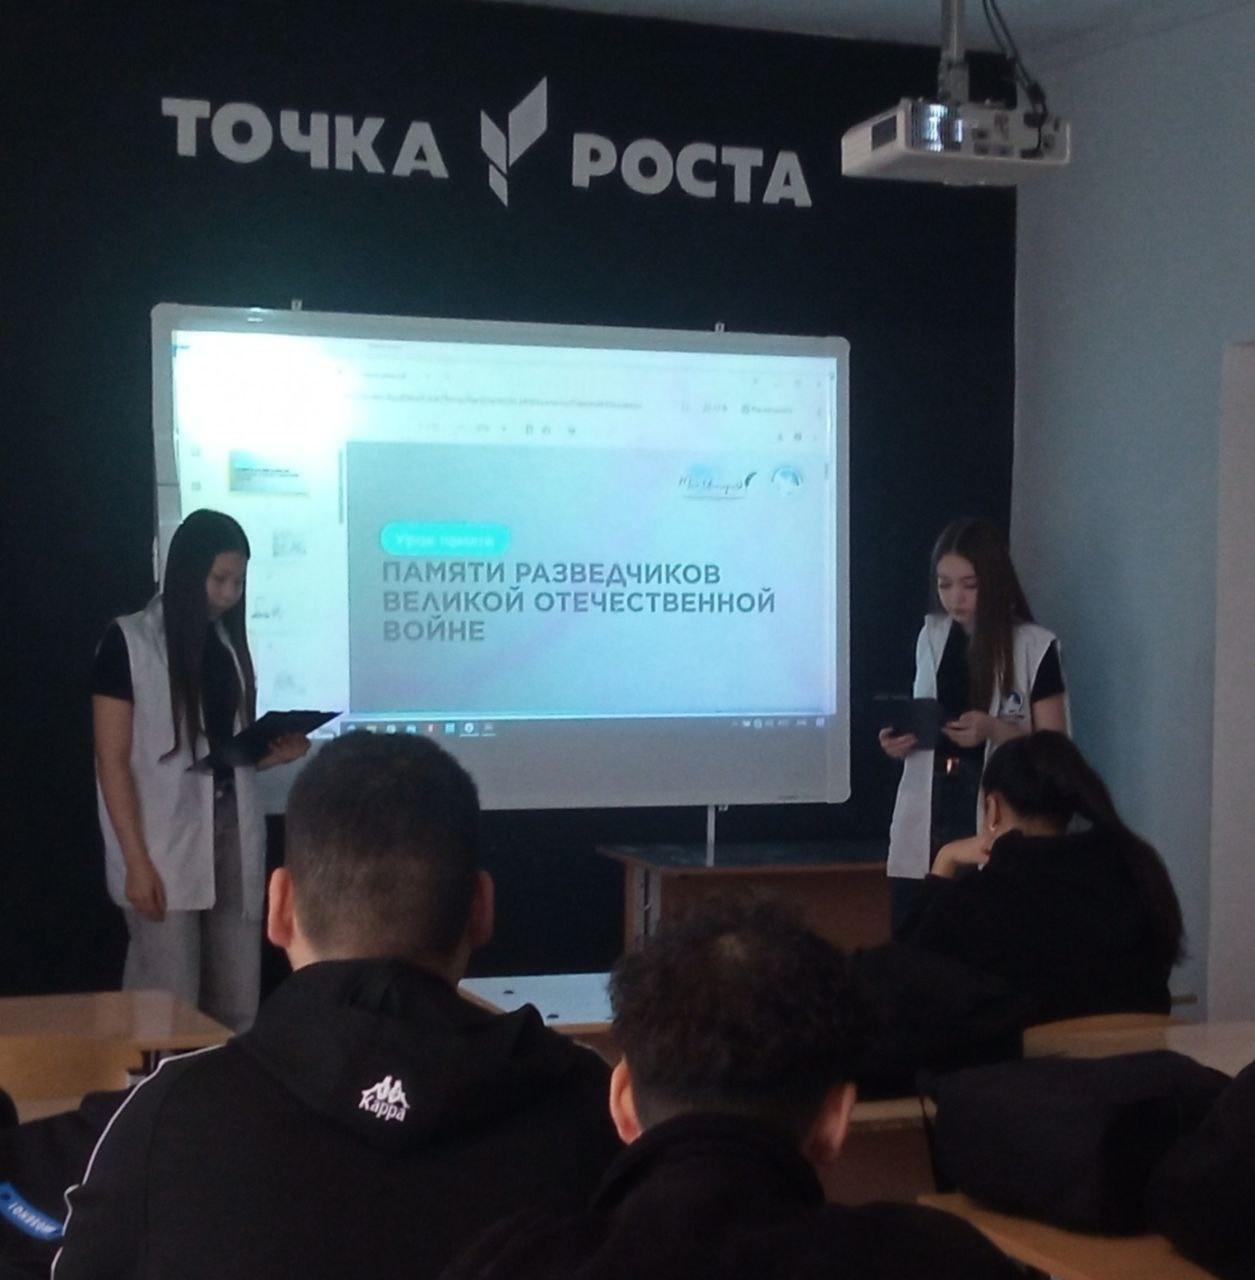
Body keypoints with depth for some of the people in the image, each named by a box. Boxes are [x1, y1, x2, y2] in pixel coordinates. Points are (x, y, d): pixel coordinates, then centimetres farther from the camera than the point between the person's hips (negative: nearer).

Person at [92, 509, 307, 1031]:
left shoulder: (228, 642, 14)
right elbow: (113, 761, -7)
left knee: (237, 1007, 3)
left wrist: (276, 752, 2)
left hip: (233, 838, 6)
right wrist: (136, 861, -13)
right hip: (165, 849, -5)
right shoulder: (129, 641, -3)